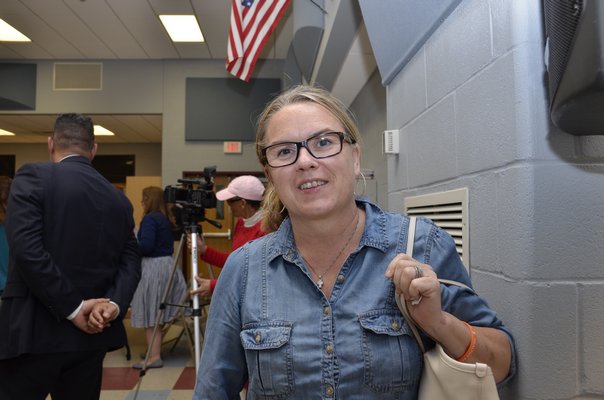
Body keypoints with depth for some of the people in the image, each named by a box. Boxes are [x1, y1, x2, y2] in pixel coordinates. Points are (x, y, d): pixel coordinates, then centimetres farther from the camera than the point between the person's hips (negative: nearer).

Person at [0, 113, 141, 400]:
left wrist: (74, 308, -14)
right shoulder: (119, 199, 8)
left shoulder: (32, 177, -7)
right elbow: (130, 261, 4)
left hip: (34, 332, -4)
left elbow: (27, 250, -17)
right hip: (90, 334, 5)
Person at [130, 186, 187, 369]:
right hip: (167, 264, 9)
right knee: (156, 312, 16)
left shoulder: (150, 219, -12)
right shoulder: (166, 219, 13)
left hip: (152, 267, -9)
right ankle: (155, 351, 25)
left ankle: (154, 356, 1)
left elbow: (146, 245, -21)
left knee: (149, 314, -2)